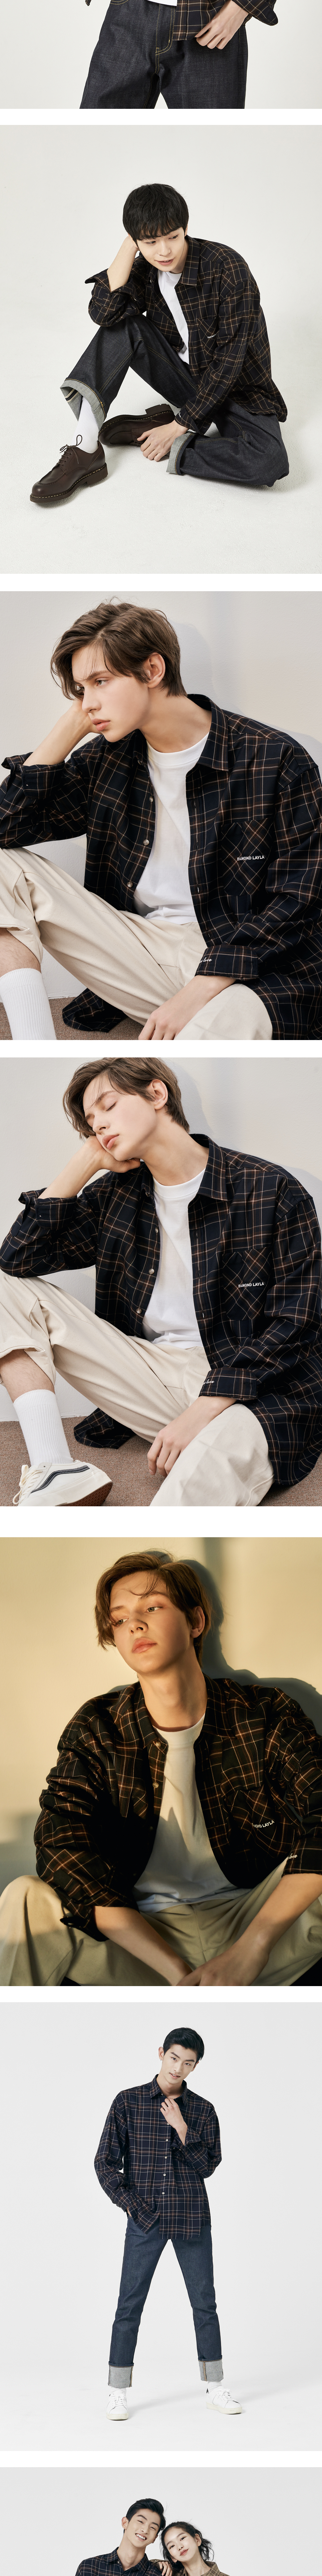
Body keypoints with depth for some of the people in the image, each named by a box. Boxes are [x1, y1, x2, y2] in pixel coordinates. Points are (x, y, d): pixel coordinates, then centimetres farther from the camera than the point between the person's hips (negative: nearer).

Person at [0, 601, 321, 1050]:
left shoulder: (278, 762, -6)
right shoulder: (106, 760, 10)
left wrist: (198, 992, -19)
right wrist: (71, 725, 0)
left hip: (245, 971, -7)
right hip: (140, 954, 7)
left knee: (220, 1025, -45)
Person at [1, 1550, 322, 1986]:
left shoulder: (266, 1715, 0)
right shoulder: (95, 1732, 1)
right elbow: (62, 1849, -14)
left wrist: (251, 1949, -30)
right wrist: (178, 1972, -26)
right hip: (140, 1934, 1)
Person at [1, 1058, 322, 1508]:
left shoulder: (273, 1193, -5)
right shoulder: (114, 1196, 12)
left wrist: (201, 1413, -20)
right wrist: (86, 1160, 3)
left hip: (248, 1395, -7)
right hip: (152, 1378, 7)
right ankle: (53, 1475, -18)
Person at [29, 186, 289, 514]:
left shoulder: (227, 268, -23)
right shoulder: (146, 271, -6)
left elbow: (228, 361, -23)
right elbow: (104, 311, -25)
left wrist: (180, 427, -23)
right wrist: (130, 244, -22)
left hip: (237, 388, -4)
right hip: (185, 376, 4)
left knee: (270, 462, -35)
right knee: (122, 324, -18)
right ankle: (85, 451, -25)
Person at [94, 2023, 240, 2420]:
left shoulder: (202, 2111, 5)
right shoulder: (129, 2102, -1)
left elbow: (207, 2166, -1)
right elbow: (105, 2162, 0)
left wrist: (182, 2129, -12)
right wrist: (129, 2204, -8)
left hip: (192, 2219, 2)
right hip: (145, 2219, -2)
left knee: (205, 2303, 6)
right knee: (129, 2306, -1)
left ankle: (215, 2388, 16)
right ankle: (118, 2393, 7)